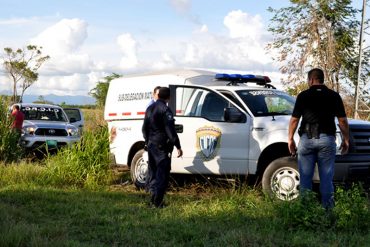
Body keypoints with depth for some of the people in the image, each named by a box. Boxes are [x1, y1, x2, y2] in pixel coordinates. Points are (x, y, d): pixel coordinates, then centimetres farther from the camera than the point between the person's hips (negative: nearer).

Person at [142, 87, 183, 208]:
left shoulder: (150, 108, 12)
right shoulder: (165, 110, -14)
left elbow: (144, 128, 21)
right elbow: (170, 130, -18)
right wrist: (178, 146, -15)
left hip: (150, 144, 8)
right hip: (161, 146, -8)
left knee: (152, 170, 17)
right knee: (162, 173, -6)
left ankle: (152, 194, 23)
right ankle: (157, 201, -11)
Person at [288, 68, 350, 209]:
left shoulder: (303, 96, 4)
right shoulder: (334, 96, 6)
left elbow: (294, 119, 3)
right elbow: (342, 120, 3)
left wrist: (290, 139, 11)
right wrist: (346, 139, 12)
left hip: (306, 139, 0)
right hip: (327, 139, 0)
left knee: (305, 177, 6)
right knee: (326, 178, 4)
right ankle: (328, 209, 5)